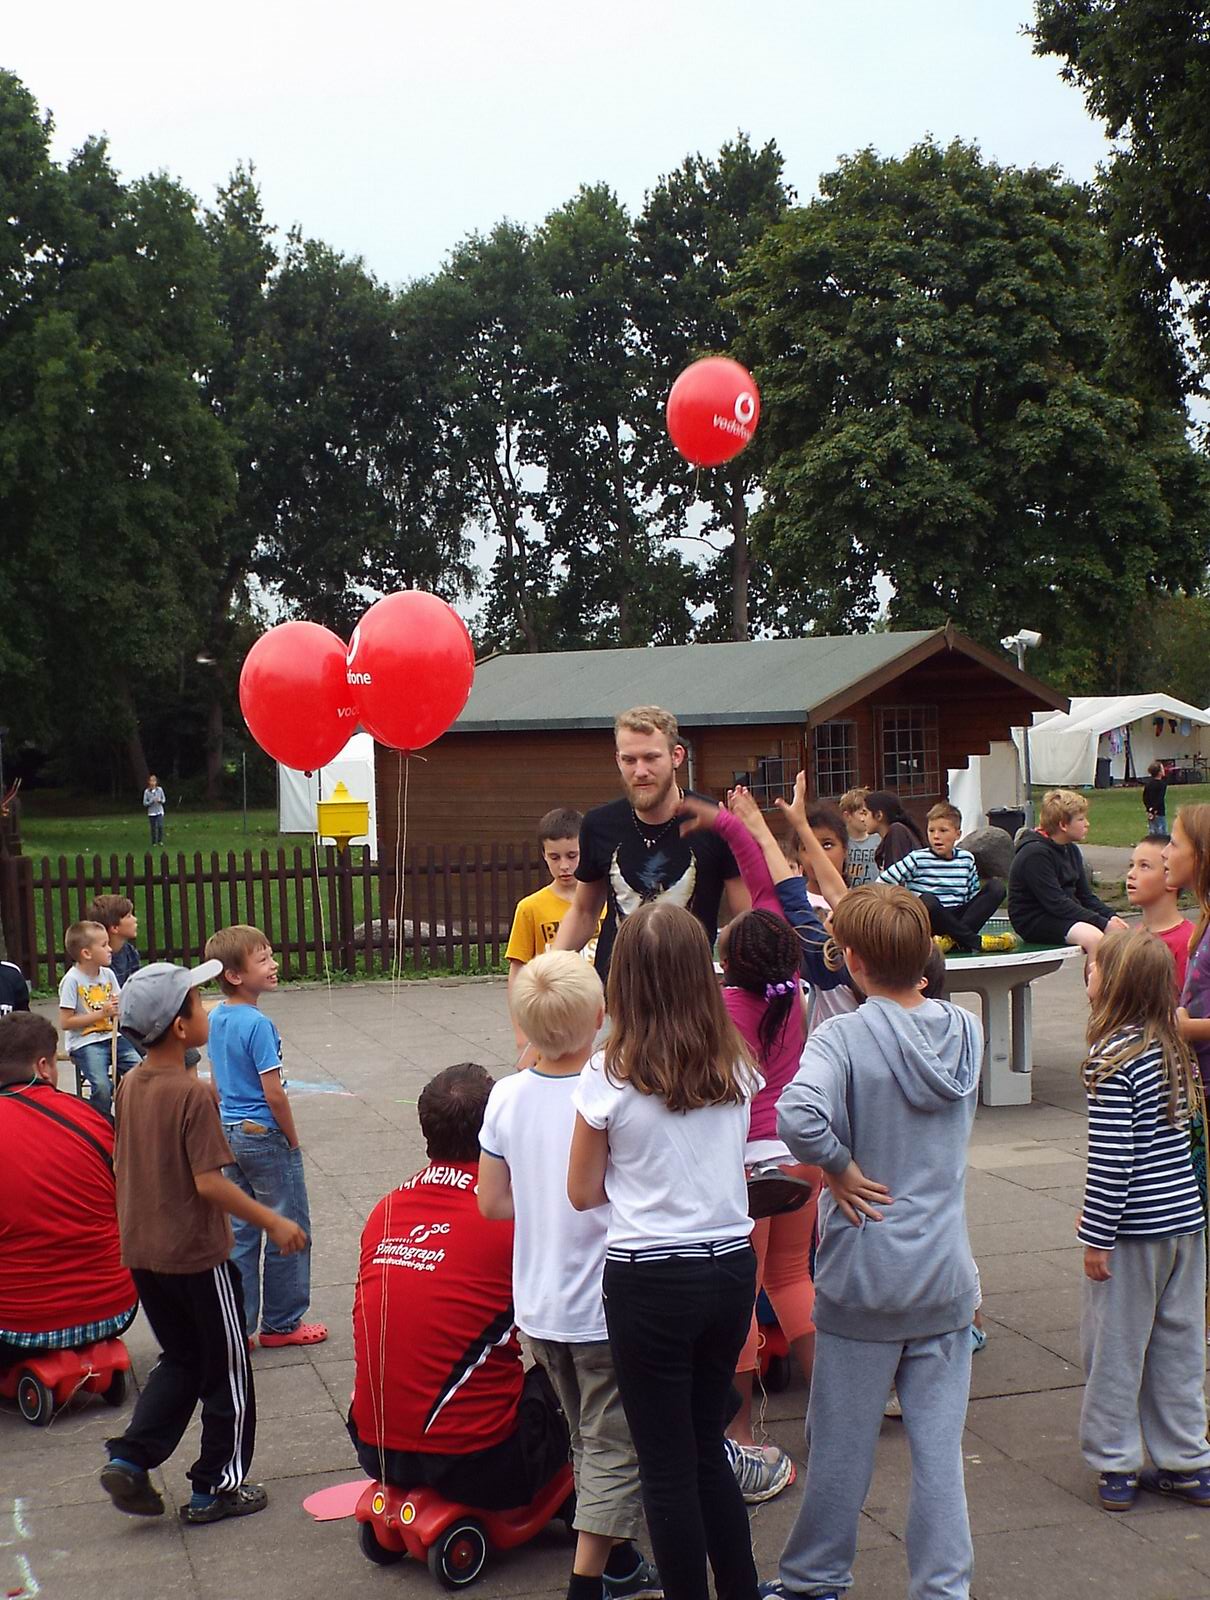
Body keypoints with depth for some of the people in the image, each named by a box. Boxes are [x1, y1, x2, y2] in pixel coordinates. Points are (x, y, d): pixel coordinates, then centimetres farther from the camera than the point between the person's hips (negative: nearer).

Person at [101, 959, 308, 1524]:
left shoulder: (129, 1086, 1)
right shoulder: (194, 1095, -22)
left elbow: (122, 1165, 11)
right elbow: (209, 1183, -24)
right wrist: (274, 1223, -17)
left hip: (141, 1249, 7)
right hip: (196, 1254, -7)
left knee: (180, 1359, 22)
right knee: (226, 1370, 10)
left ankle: (130, 1460, 12)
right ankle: (216, 1488, 19)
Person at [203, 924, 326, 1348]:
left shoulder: (216, 1019, 3)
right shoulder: (259, 1025, -22)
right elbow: (274, 1094, -21)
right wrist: (293, 1140, -8)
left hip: (231, 1135, 8)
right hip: (266, 1137, -8)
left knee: (240, 1233, 14)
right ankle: (282, 1323, 16)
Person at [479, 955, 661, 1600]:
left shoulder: (506, 1097, -7)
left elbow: (492, 1202, 0)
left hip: (538, 1306, 6)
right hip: (603, 1306, -5)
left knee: (587, 1439, 22)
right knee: (615, 1449, 7)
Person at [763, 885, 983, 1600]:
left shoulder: (844, 1037, -17)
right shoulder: (967, 1031, 0)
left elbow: (798, 1116, -34)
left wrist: (842, 1171, -19)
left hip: (863, 1278, -4)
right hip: (946, 1277, 4)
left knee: (842, 1444, 12)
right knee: (940, 1445, 10)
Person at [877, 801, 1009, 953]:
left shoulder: (966, 859, 10)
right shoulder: (917, 859, -2)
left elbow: (974, 894, 17)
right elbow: (882, 883, -4)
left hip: (957, 920, 5)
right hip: (929, 921, -4)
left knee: (996, 887, -11)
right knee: (927, 900, -39)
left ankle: (954, 939, -27)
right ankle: (975, 941, -28)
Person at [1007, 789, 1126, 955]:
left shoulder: (1072, 850, 12)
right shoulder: (1035, 854, -18)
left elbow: (1086, 896, 13)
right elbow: (1056, 903, -23)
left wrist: (1111, 916, -7)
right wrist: (1102, 923, -25)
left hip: (1067, 915, 9)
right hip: (1033, 921, -9)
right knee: (1093, 937, -30)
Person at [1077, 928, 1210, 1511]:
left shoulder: (1114, 1060, -19)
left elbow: (1112, 1158, -21)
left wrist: (1098, 1236, -12)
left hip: (1134, 1228, -7)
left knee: (1114, 1347, 7)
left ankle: (1117, 1467, 16)